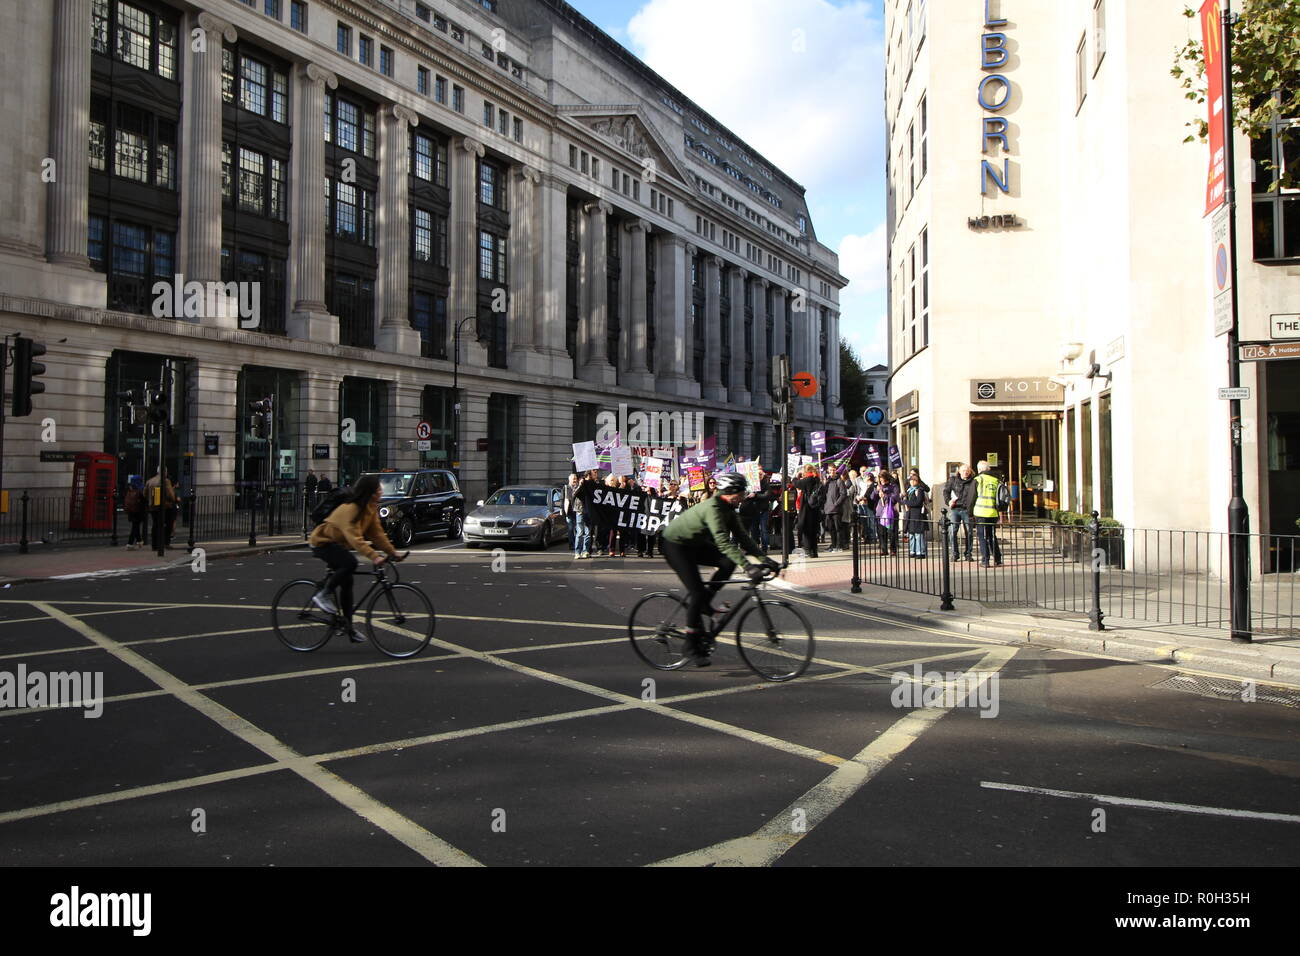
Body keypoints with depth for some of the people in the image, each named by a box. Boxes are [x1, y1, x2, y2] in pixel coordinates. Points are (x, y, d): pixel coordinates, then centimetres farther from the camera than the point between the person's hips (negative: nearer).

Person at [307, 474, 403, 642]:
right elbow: (355, 538, -37)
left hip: (337, 544, 9)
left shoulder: (371, 508, -1)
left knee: (346, 582, 5)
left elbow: (377, 533, 2)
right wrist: (374, 556, -45)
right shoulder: (350, 509, -29)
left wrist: (392, 552, -5)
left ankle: (349, 626, 12)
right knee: (350, 563, -31)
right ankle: (322, 595, -15)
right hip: (322, 542, -9)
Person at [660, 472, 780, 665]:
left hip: (694, 544, 9)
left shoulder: (728, 510, -1)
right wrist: (748, 566, -45)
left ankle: (702, 604, 5)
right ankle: (692, 647, -4)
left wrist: (764, 559, -10)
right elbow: (723, 542, -39)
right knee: (697, 592, -15)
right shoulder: (713, 508, -29)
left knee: (729, 562, -10)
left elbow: (741, 537, 0)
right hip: (675, 545, -9)